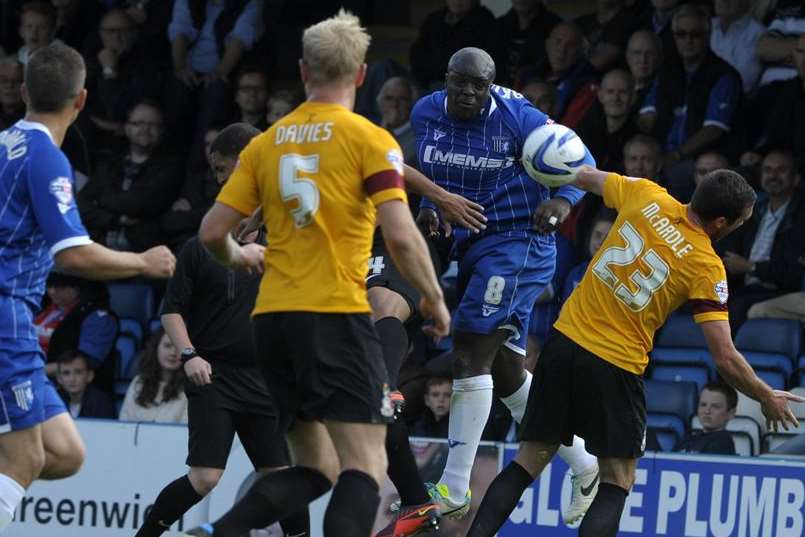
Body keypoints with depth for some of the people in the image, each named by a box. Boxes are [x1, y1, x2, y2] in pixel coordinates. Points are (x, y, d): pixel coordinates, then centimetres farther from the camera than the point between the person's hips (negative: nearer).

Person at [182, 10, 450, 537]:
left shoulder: (266, 143, 11)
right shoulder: (369, 139, -3)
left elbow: (212, 231, 10)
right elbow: (401, 236, -12)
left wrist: (238, 256, 32)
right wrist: (434, 298, 3)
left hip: (273, 316, 6)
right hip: (335, 315, -6)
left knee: (315, 468, 14)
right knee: (365, 466, -7)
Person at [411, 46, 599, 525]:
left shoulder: (516, 118, -15)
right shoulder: (426, 113, 2)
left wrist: (564, 200, -27)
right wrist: (430, 207, 0)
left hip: (518, 241, -8)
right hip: (472, 246, 8)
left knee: (470, 354, -15)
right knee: (506, 370, 12)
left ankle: (455, 491, -13)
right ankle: (586, 463, 26)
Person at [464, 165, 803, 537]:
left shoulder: (646, 196, -2)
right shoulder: (707, 268, -11)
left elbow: (586, 177, 18)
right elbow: (725, 359, -12)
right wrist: (767, 399, 5)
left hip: (565, 340, 4)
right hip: (615, 367, -4)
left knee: (527, 464, 11)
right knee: (617, 485, 7)